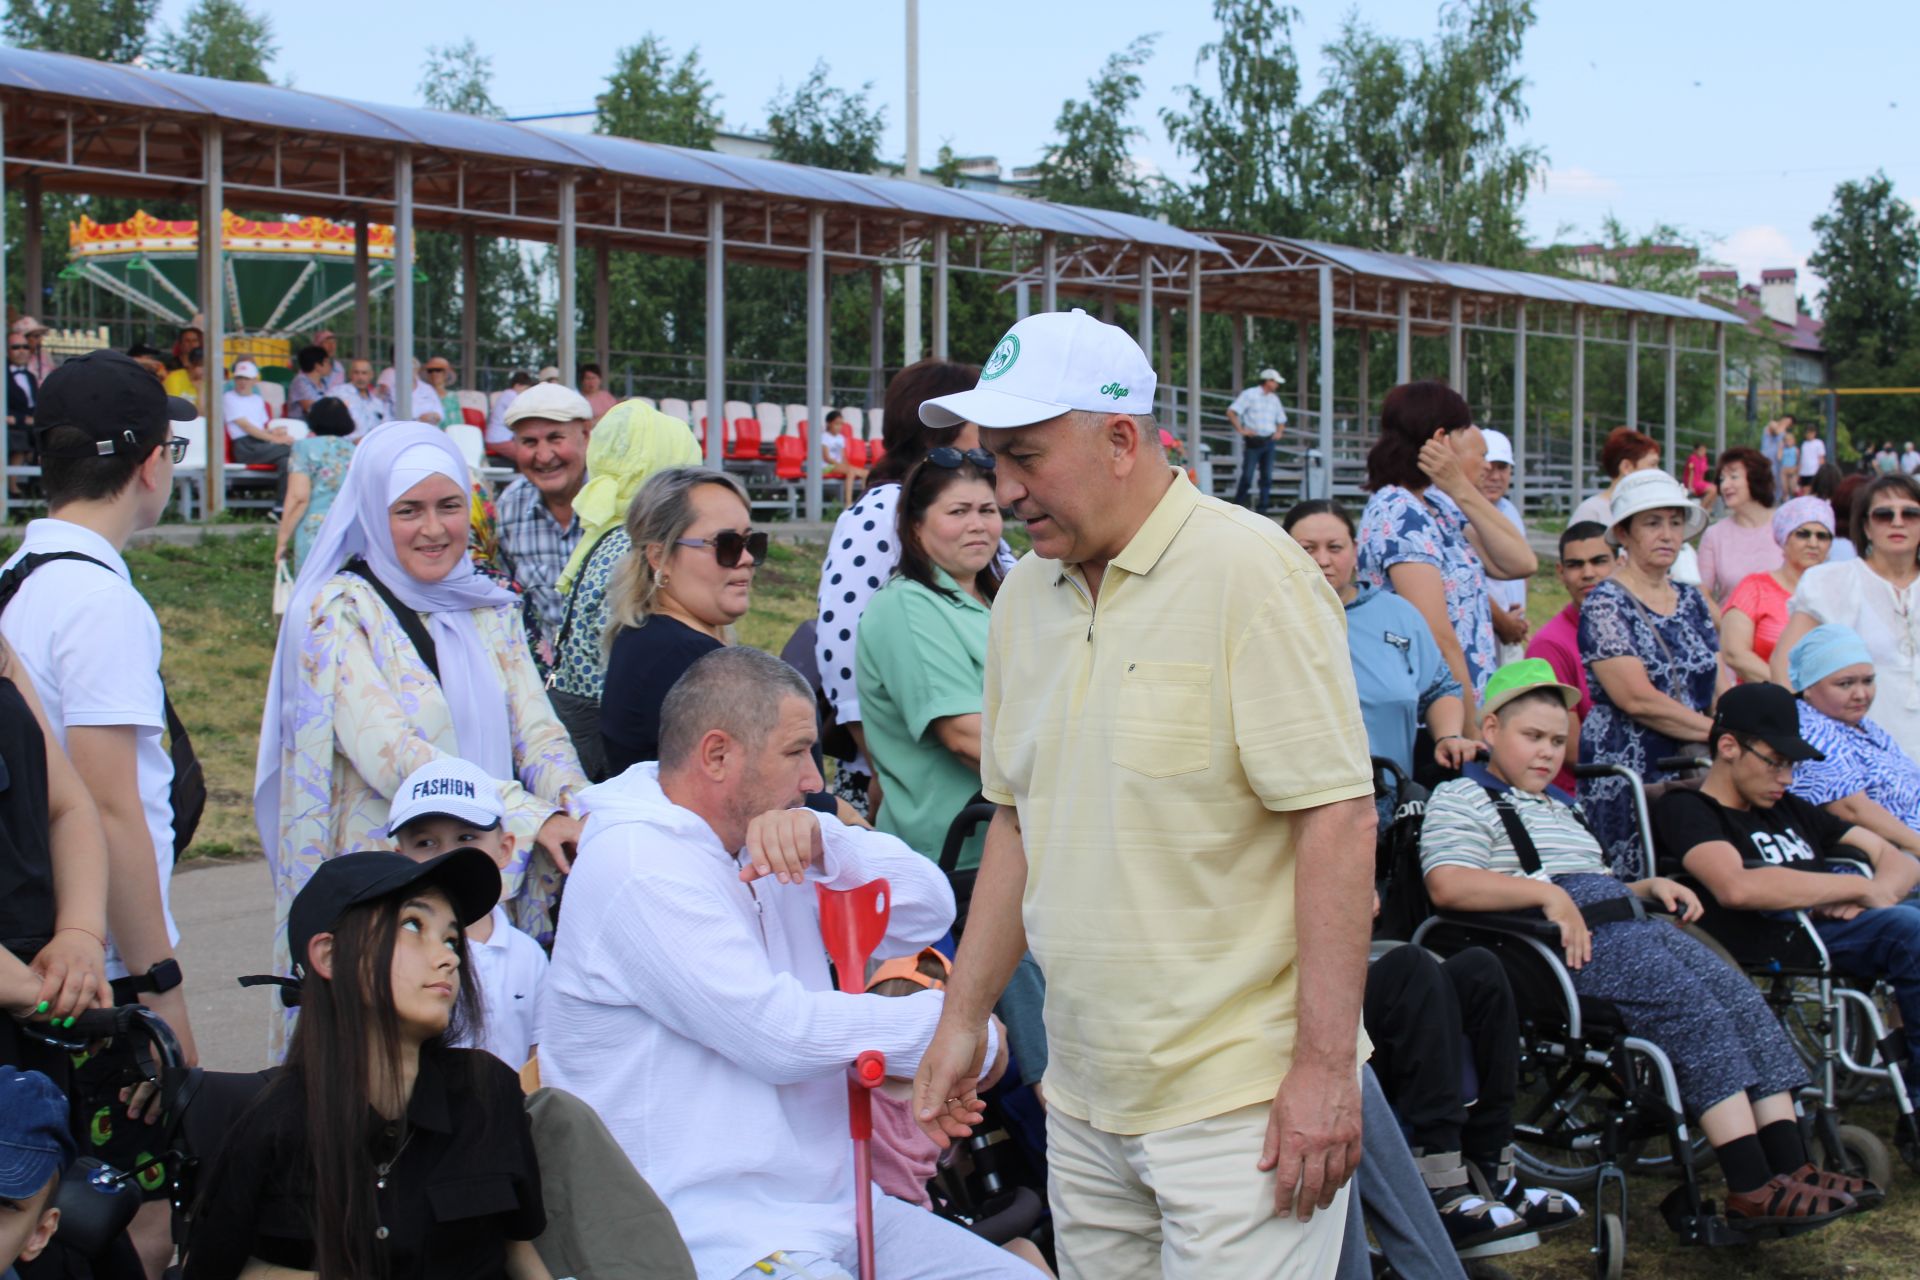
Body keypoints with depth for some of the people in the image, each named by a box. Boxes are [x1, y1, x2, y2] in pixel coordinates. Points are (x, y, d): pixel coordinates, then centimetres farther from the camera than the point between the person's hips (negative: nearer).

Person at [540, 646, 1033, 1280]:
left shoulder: (761, 851, 15)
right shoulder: (638, 868, -14)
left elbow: (927, 912, 9)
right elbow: (781, 1033, -20)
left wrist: (822, 841, -9)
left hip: (833, 1203, 9)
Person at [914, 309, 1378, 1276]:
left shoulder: (1249, 571, -11)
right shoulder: (1025, 596, 10)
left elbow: (1338, 817, -15)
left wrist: (1324, 1063, -18)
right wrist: (964, 1017, 16)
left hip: (1243, 1097, -6)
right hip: (1084, 1102, 7)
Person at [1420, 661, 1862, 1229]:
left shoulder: (1558, 810, 36)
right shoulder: (1461, 799, 5)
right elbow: (1448, 885, -14)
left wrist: (1651, 886, 18)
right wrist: (1549, 895, -18)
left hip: (1631, 927, 9)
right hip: (1568, 947, -9)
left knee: (1742, 996, -14)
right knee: (1692, 1008, -27)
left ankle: (1789, 1166, -23)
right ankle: (1753, 1188, -30)